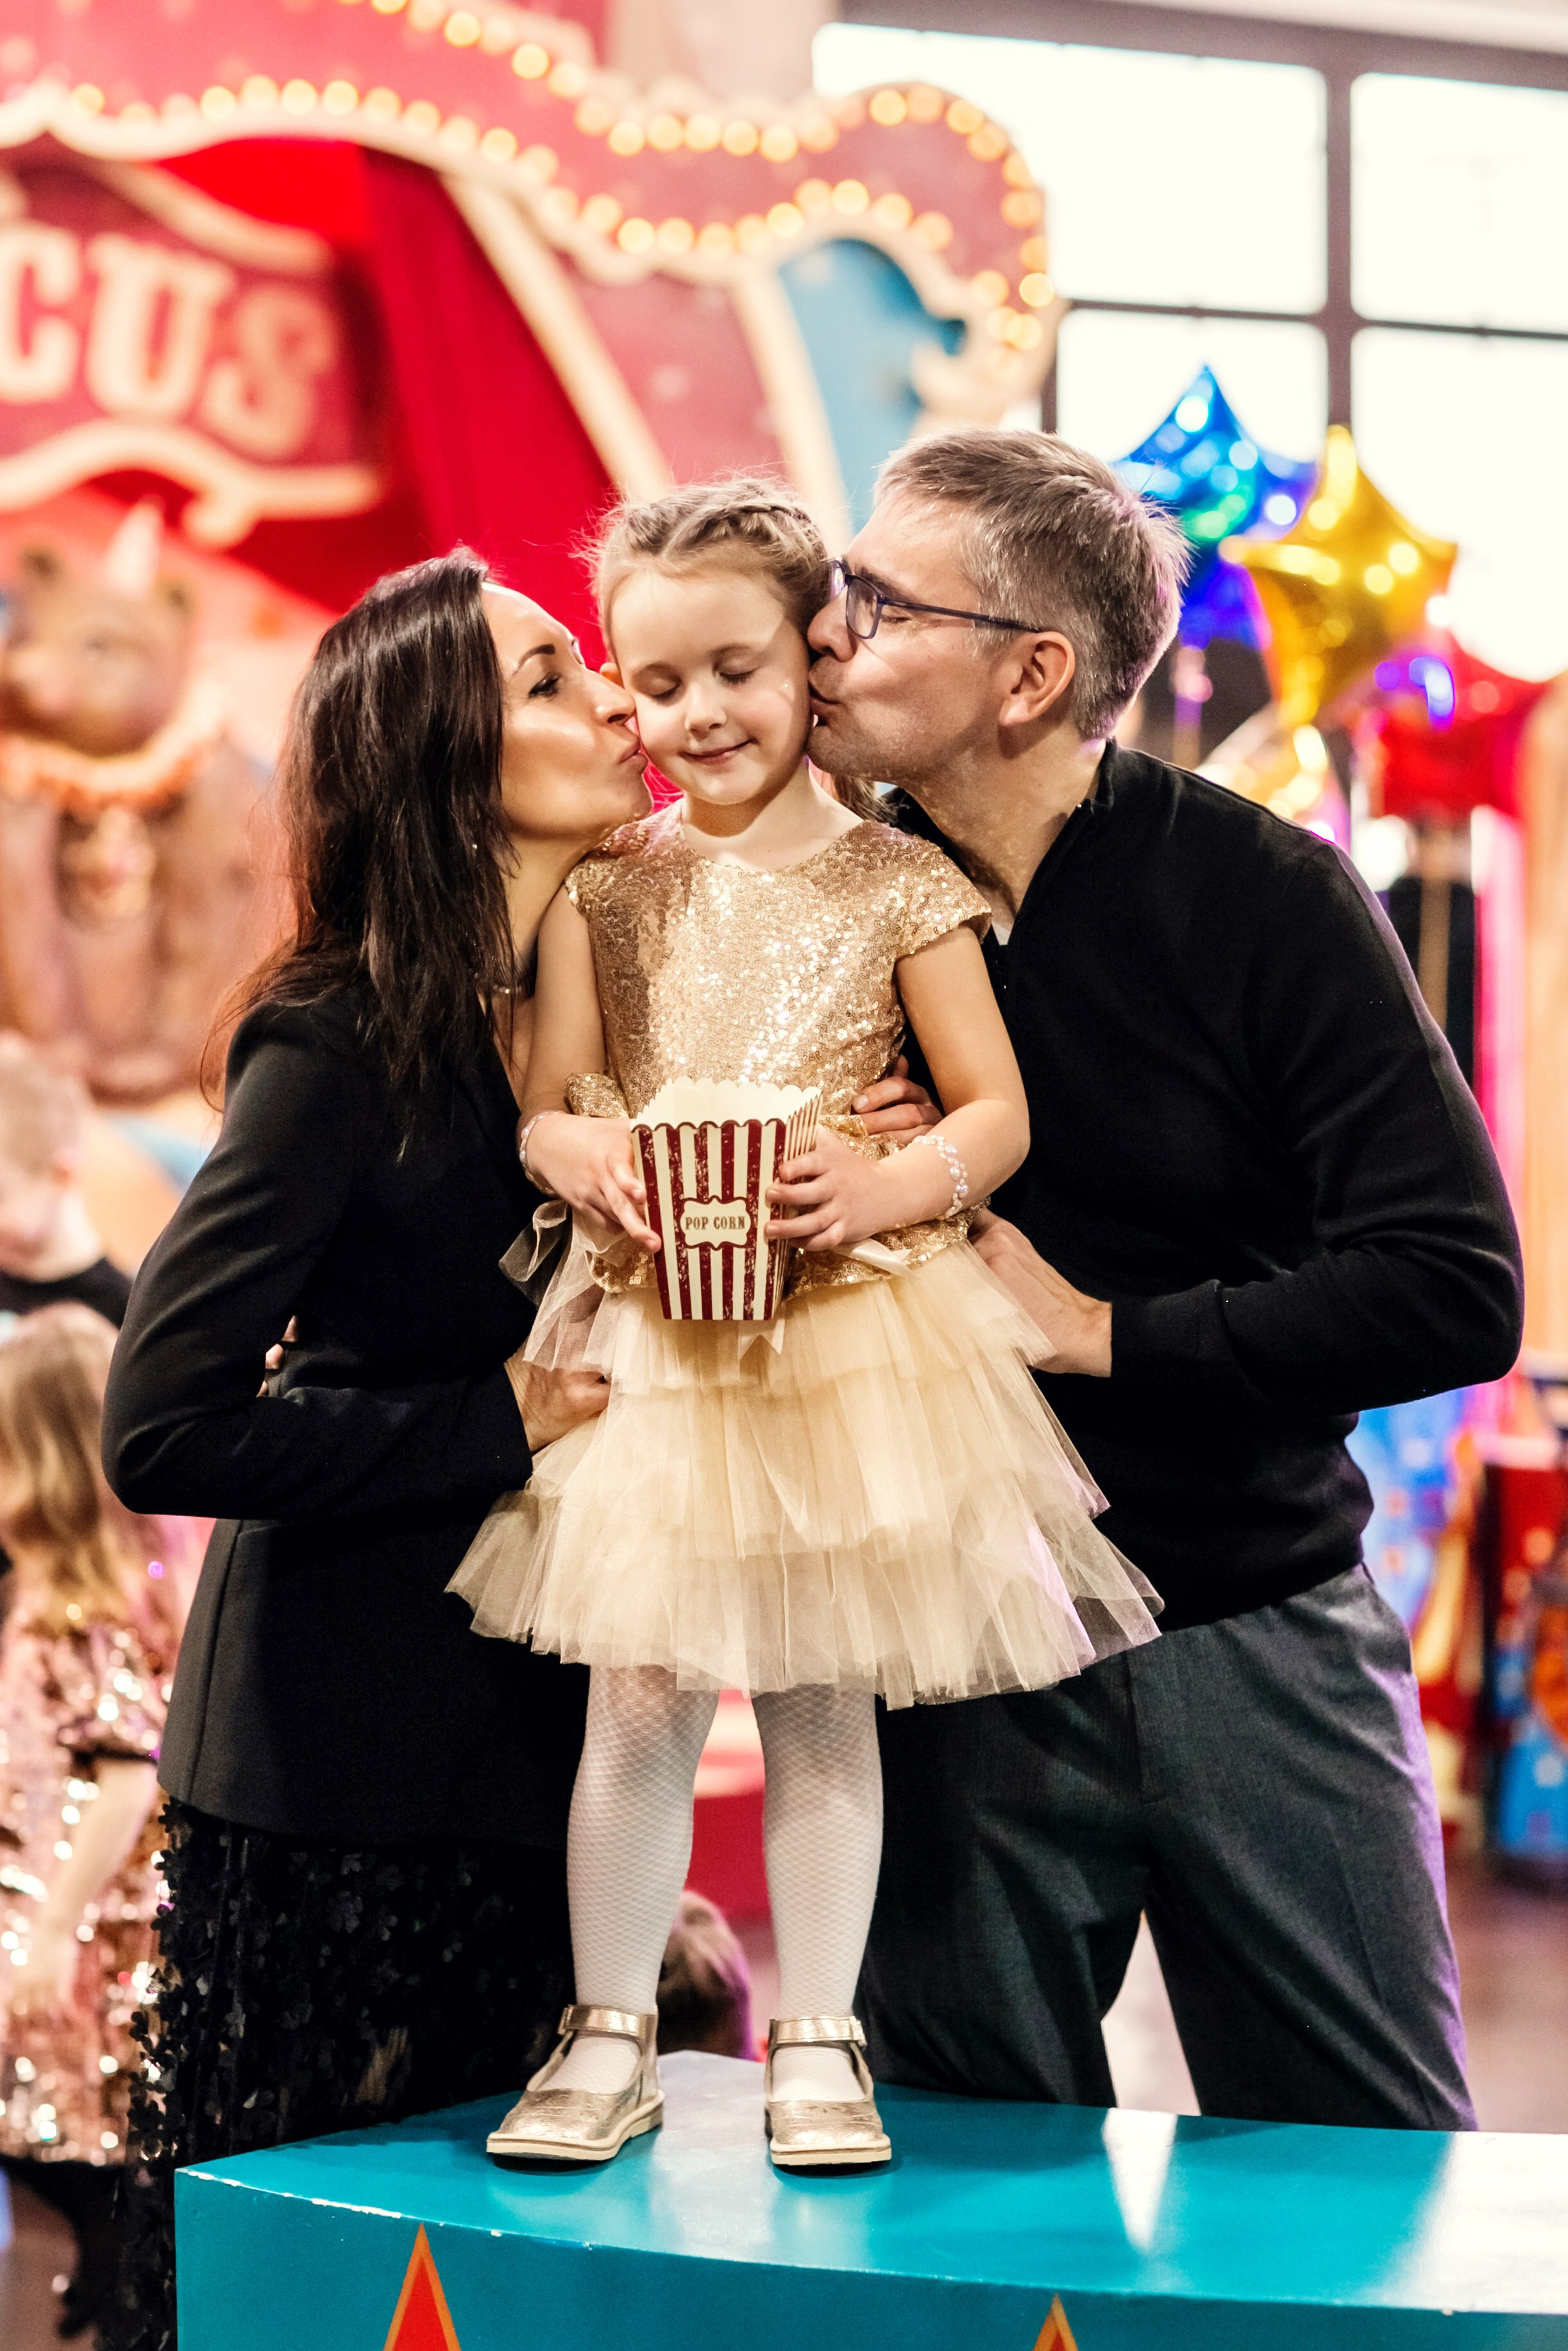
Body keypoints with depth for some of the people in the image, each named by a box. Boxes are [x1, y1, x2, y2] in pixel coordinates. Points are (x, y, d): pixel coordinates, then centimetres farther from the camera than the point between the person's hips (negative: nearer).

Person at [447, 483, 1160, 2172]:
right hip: (652, 1345, 1)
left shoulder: (894, 884, 0)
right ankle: (611, 2036, 14)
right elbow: (539, 1097, 4)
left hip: (852, 1333, -1)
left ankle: (816, 2042, 16)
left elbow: (995, 1112, 0)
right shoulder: (607, 882, 7)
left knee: (825, 1702, 5)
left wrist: (886, 1188, -18)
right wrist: (575, 1157, -18)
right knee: (637, 1698, 1)